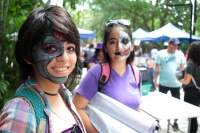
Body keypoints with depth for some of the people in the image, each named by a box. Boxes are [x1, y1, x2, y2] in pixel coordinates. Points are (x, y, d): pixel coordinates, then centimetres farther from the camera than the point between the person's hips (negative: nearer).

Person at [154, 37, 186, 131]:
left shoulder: (180, 54, 2)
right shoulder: (161, 53, -4)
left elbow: (182, 68, 7)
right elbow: (157, 68, -2)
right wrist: (155, 80, -6)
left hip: (176, 84, 2)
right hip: (163, 83, -2)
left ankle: (175, 122, 25)